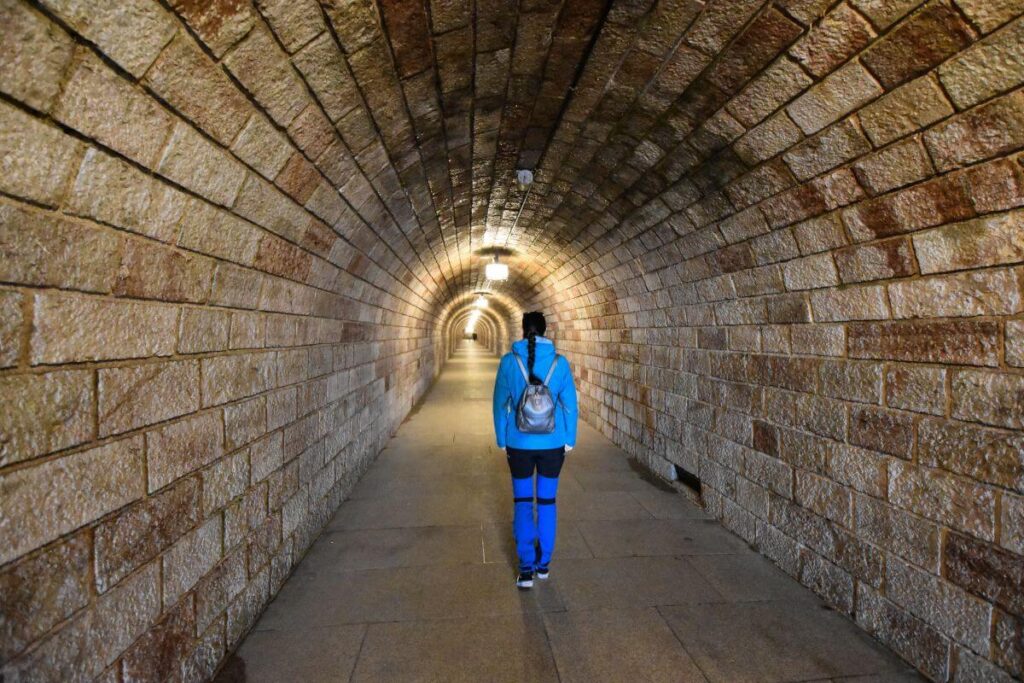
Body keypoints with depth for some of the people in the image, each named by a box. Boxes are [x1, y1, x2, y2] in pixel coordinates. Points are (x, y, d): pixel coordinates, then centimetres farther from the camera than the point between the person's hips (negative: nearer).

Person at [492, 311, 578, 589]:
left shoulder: (509, 361, -6)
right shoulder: (559, 362, -5)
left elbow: (500, 403, -2)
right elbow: (569, 403, -2)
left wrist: (502, 439, 8)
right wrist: (569, 439, 9)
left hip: (519, 443, -1)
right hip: (552, 443, 1)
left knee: (522, 503, 10)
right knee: (547, 501, 14)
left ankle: (526, 568, 9)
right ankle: (543, 563, 25)